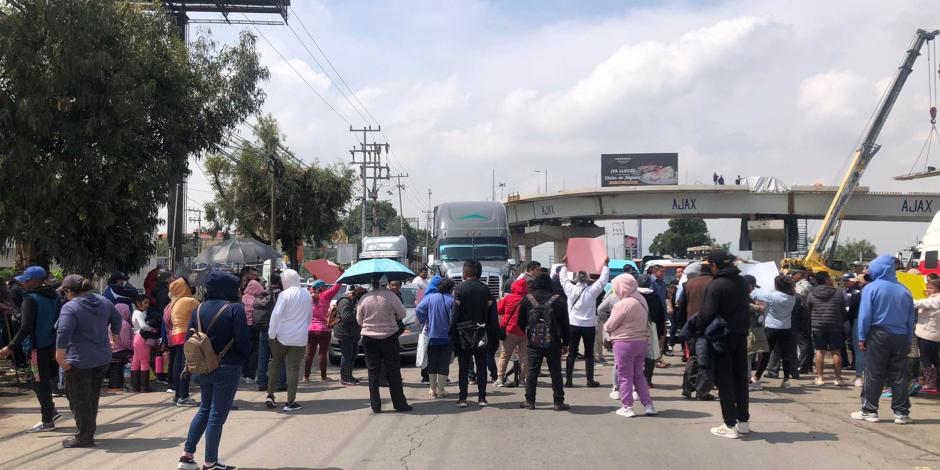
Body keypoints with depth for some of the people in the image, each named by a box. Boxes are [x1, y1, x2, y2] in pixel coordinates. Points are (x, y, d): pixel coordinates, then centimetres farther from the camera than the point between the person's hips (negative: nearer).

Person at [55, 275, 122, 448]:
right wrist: (114, 335, 33)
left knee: (79, 400, 4)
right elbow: (118, 319, 18)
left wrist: (60, 359, -22)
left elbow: (63, 334, -25)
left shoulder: (70, 307, -16)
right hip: (103, 358, 7)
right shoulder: (103, 301, 5)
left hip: (80, 360, -7)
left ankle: (84, 437, 8)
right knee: (93, 397, 18)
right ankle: (89, 432, 27)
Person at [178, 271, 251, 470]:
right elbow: (243, 341, -16)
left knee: (204, 409, 21)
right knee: (217, 415, 2)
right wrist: (245, 356, 4)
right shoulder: (235, 309, -13)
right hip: (227, 369, -6)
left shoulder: (199, 309, 3)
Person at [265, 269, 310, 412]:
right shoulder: (307, 295, 6)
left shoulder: (285, 294, -12)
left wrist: (272, 334, -12)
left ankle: (270, 395, 15)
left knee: (274, 364, 15)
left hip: (281, 336, -3)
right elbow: (309, 317, 14)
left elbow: (276, 314, -19)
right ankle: (290, 402, 3)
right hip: (300, 338, 3)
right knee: (294, 368, 4)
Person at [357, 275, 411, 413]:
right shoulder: (390, 296, -13)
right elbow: (402, 313, -2)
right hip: (389, 337, -2)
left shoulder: (364, 299, -5)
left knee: (373, 372, 8)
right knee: (393, 371, 6)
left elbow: (359, 320, 6)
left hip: (369, 339, 2)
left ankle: (375, 405, 7)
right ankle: (399, 403, 9)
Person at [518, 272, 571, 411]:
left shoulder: (527, 299, -2)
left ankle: (529, 401, 8)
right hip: (553, 343, 0)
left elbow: (521, 323, 6)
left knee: (532, 371, 6)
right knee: (556, 372, 6)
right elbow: (565, 324, 0)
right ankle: (558, 402, 7)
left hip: (534, 343, 0)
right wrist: (565, 343, 8)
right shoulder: (558, 300, -3)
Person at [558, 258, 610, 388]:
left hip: (574, 325, 2)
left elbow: (563, 278, 12)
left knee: (572, 353, 7)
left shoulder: (570, 289, -4)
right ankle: (590, 380, 4)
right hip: (589, 325, -1)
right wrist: (605, 265, 16)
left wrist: (565, 264, 26)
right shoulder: (592, 290, -8)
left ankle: (568, 380, 3)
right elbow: (603, 279, 3)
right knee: (589, 354, 7)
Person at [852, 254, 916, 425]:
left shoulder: (871, 288, -7)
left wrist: (862, 338, -2)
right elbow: (911, 319, 8)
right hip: (901, 337, 4)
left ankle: (869, 411, 6)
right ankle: (902, 412, 11)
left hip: (878, 335, -3)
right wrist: (909, 341, 13)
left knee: (874, 375, 2)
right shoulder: (904, 290, 6)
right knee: (899, 376, 7)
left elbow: (865, 315, -9)